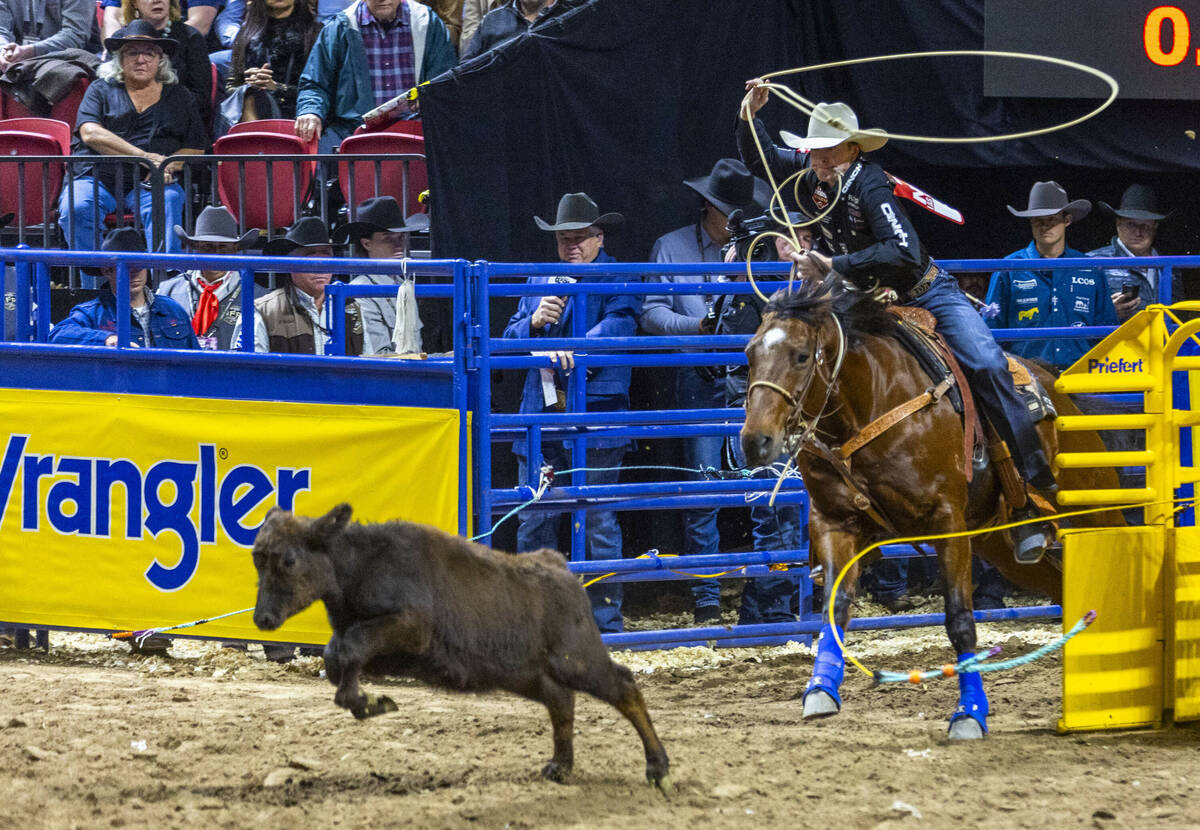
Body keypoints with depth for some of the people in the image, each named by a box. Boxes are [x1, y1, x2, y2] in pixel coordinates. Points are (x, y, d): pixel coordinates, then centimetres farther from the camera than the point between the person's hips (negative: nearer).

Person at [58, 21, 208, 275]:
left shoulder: (179, 97, 21)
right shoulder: (101, 90, 17)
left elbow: (196, 148, 13)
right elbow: (90, 133, -2)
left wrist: (169, 166, -11)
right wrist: (144, 157, -12)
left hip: (148, 185, 0)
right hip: (96, 177, 0)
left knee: (168, 200, -35)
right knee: (77, 207, -33)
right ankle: (86, 288, -33)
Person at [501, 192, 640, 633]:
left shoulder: (617, 280, 1)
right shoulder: (539, 282, 18)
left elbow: (619, 323, -17)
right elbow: (509, 338, 16)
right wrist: (535, 323, -7)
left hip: (595, 416, -5)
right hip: (540, 415, 5)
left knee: (598, 519, -3)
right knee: (533, 519, 4)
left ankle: (606, 620, 4)